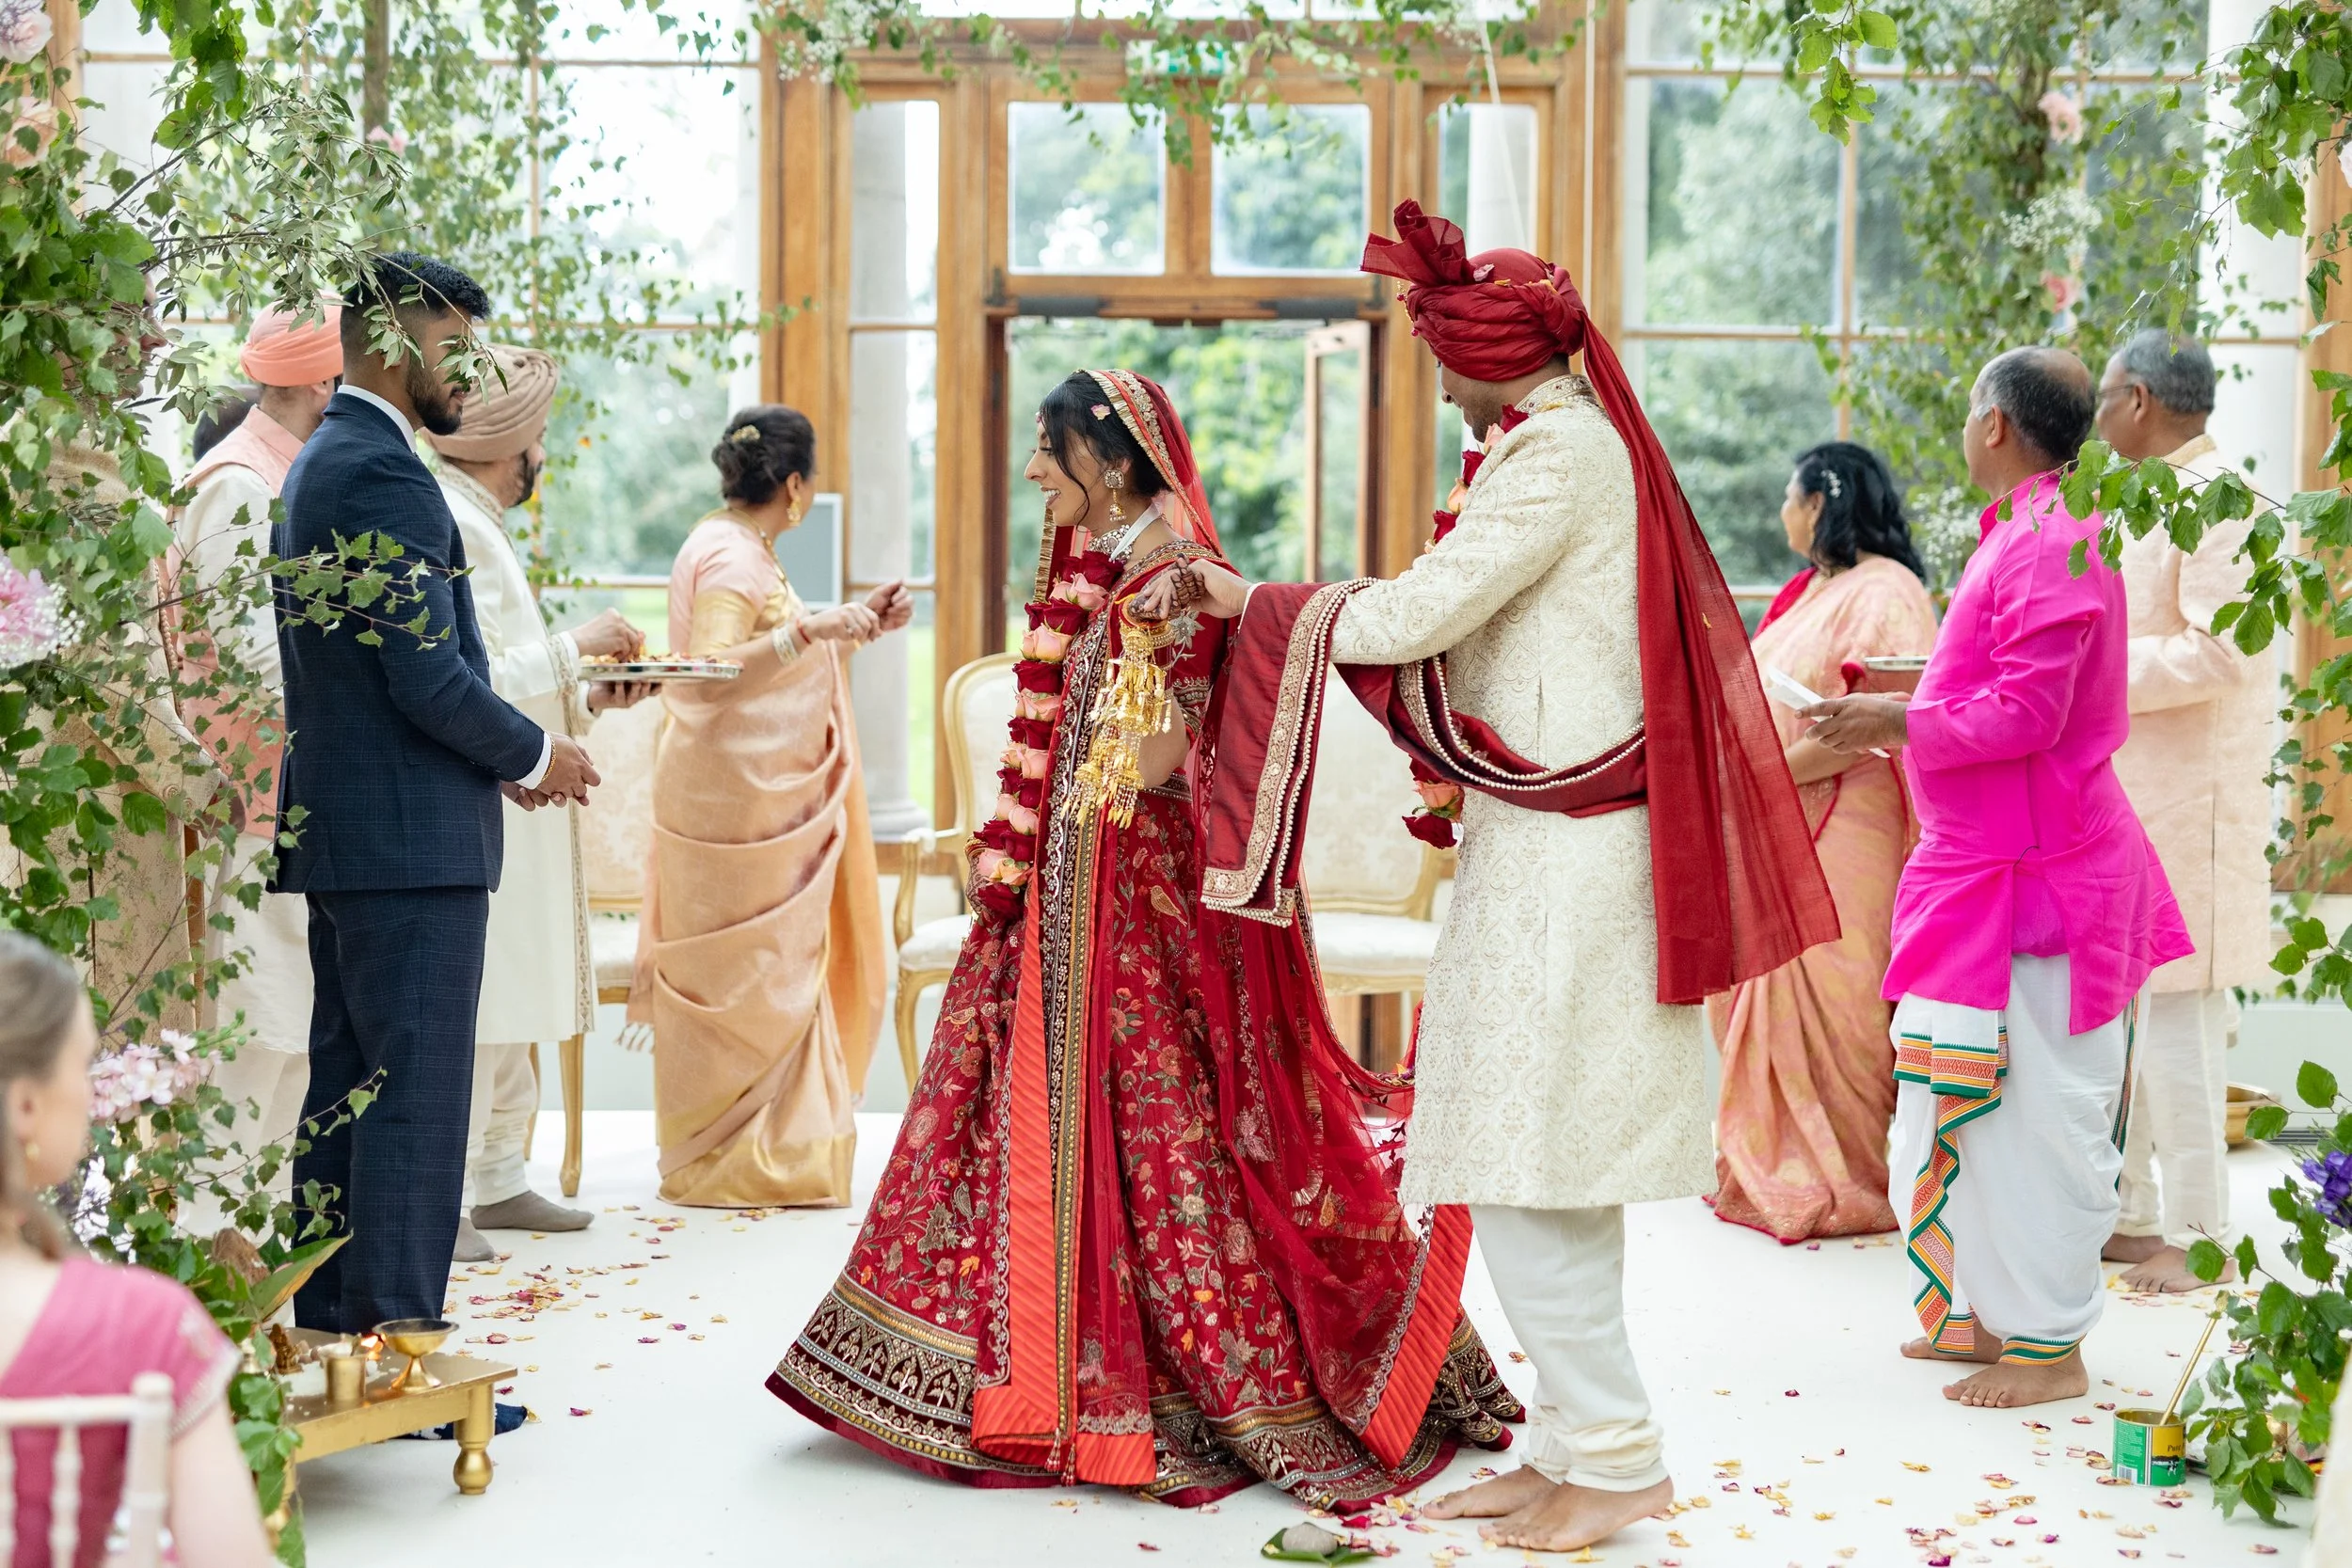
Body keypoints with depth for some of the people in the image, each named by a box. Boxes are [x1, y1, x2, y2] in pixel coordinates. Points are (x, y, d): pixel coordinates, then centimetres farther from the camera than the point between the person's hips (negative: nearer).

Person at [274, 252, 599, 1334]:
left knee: (347, 1082, 14)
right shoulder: (384, 475, -16)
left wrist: (499, 755, 14)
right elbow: (428, 676, -21)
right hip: (409, 838, -11)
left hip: (339, 829, 11)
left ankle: (328, 1326, 21)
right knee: (415, 1093, -6)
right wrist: (534, 754, -6)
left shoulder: (320, 464, 17)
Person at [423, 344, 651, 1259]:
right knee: (469, 1007, -8)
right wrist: (572, 648, -12)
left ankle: (498, 1180, 24)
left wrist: (589, 696, 10)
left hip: (507, 803, 11)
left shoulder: (476, 524, 18)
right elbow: (465, 683, -22)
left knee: (509, 1007, 15)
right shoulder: (450, 527, -15)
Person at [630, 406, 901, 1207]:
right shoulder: (732, 557, -16)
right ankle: (737, 1161, 6)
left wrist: (853, 626, 16)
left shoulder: (735, 548, 14)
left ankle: (741, 1150, 22)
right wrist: (808, 630, -37)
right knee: (753, 977, -3)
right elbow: (710, 673, -29)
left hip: (766, 799, 10)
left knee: (770, 975, 14)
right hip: (739, 799, -10)